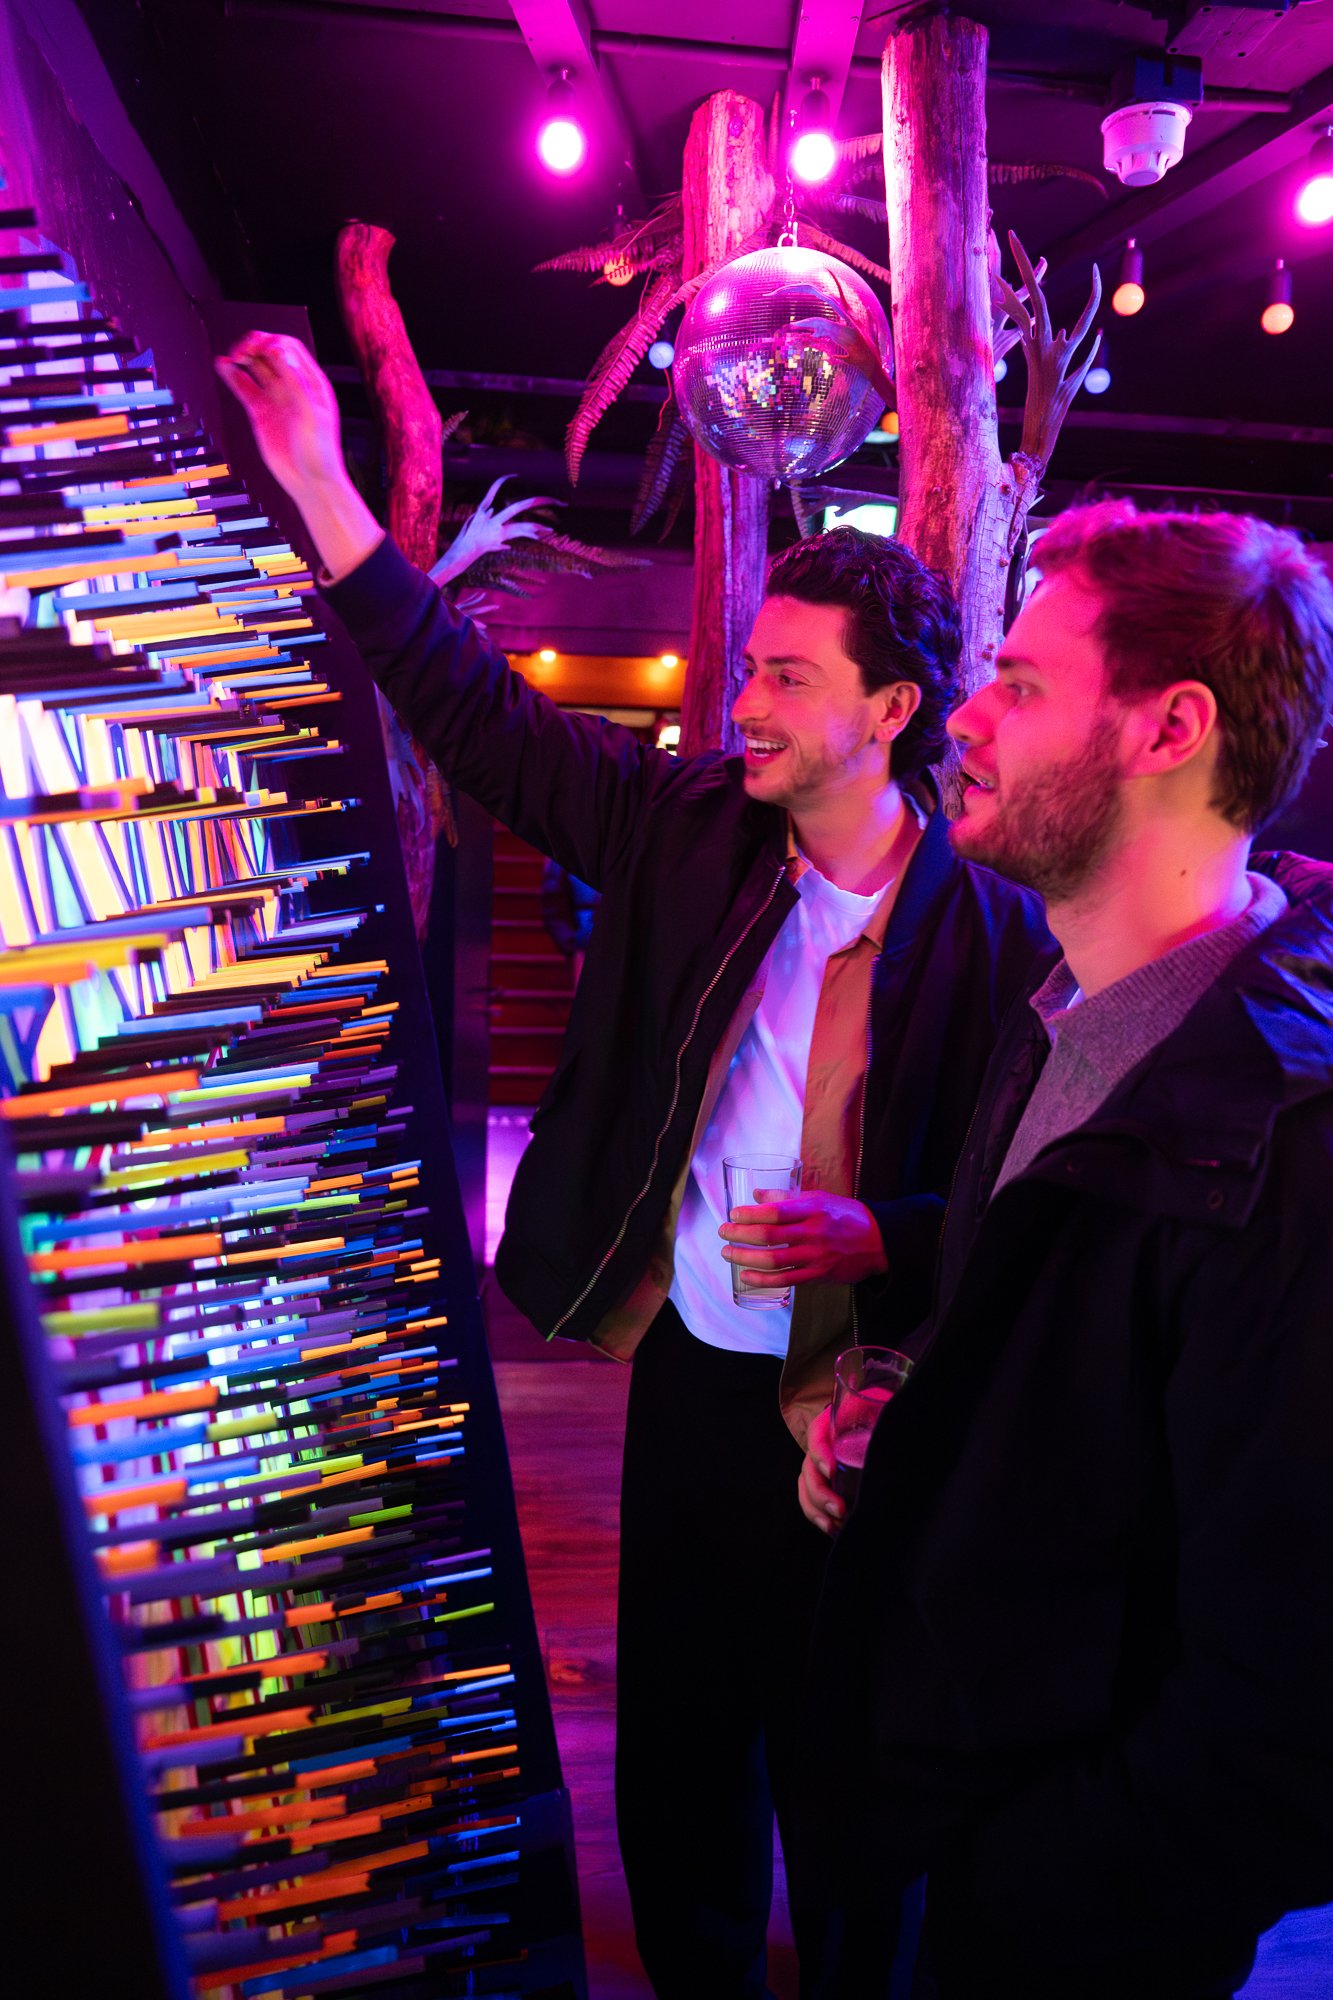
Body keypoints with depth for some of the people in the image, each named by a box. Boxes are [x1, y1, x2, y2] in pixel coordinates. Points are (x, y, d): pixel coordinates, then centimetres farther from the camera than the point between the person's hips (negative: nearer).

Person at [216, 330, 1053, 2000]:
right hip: (683, 1366, 4)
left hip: (845, 1410, -4)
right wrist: (318, 483, -7)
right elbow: (483, 717, -4)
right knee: (676, 1733, 23)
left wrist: (882, 1240, -26)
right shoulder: (691, 827, -4)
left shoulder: (991, 932, -14)